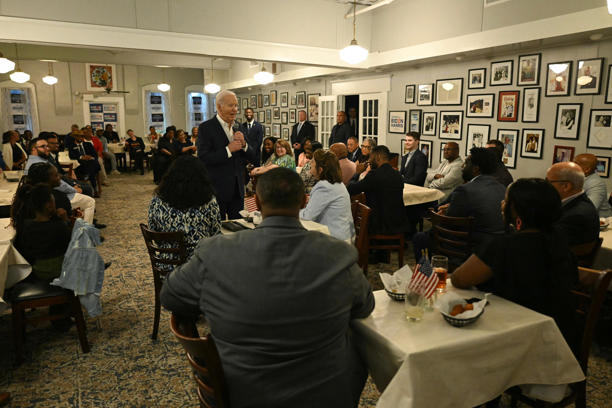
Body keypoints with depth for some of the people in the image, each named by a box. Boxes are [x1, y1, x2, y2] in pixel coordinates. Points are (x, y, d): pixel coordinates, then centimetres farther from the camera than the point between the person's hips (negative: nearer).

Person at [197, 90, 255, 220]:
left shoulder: (238, 129, 10)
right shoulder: (205, 128, -8)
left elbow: (252, 157, 10)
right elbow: (203, 159, -17)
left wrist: (243, 144, -10)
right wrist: (228, 150, -22)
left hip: (237, 189, 6)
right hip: (217, 191, -6)